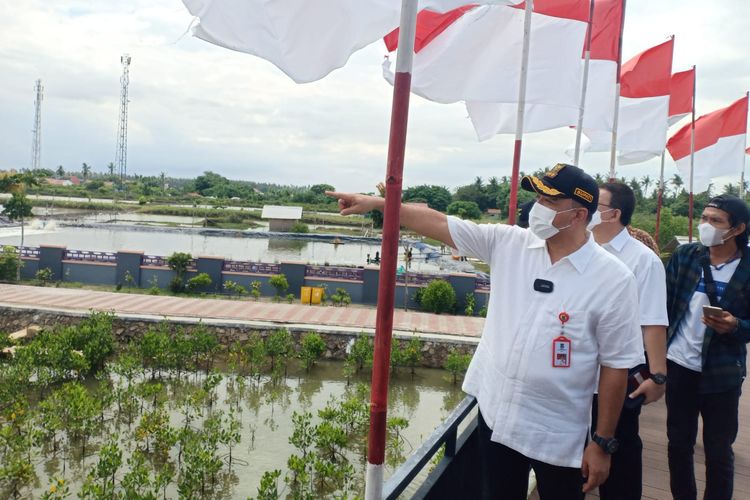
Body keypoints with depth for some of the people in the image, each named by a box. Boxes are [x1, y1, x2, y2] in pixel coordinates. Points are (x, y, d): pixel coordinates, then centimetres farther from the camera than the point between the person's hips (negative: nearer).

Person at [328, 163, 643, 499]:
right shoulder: (507, 243, -3)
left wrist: (603, 443, -7)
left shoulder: (613, 279, -13)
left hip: (558, 434, -3)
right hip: (496, 415, 4)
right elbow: (441, 224, 0)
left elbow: (617, 365, -10)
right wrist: (378, 203, -3)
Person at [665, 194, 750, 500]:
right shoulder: (685, 255, 0)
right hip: (679, 366, 3)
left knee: (718, 452, 8)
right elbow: (664, 303, 3)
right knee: (678, 443, 14)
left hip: (722, 374, -2)